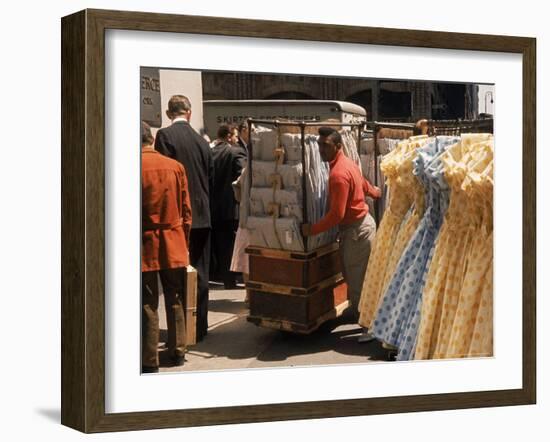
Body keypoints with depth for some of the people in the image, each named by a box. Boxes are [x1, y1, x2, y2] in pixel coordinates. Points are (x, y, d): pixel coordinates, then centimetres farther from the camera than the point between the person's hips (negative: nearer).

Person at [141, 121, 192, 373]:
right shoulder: (176, 166, 0)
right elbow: (186, 210, 5)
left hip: (145, 245, -3)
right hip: (174, 244, 3)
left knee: (148, 305, 2)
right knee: (175, 301, 14)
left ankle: (149, 361, 6)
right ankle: (178, 352, 22)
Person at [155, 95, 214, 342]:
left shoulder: (165, 135, -7)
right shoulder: (202, 141, 9)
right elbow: (211, 180, 13)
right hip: (202, 216, 5)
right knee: (200, 273, 11)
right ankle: (200, 327, 17)